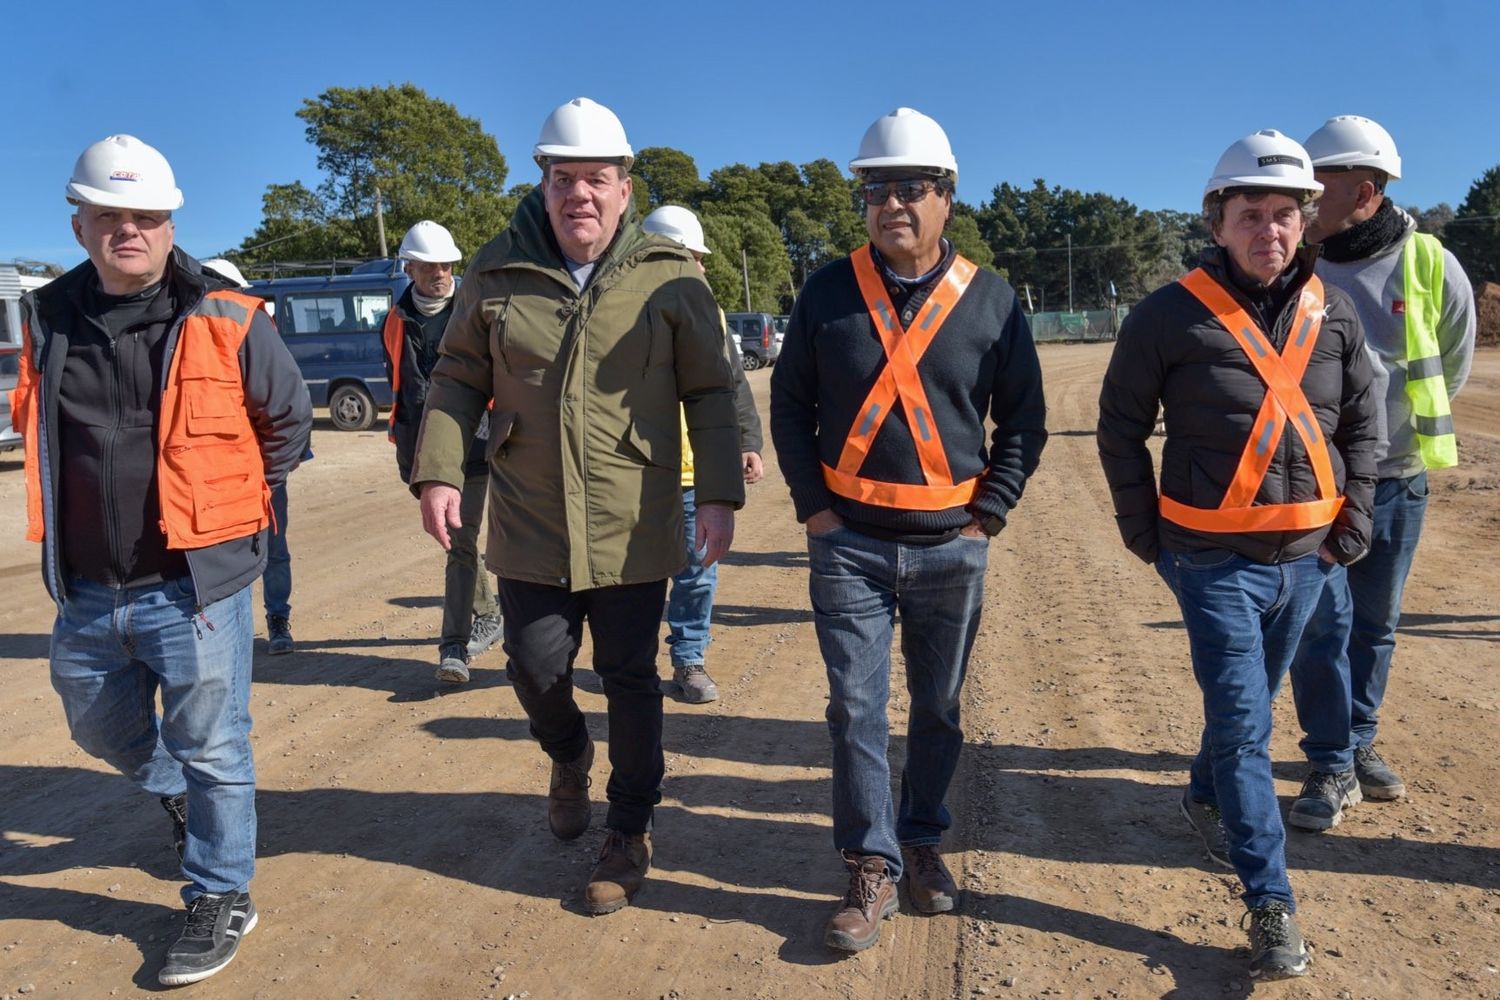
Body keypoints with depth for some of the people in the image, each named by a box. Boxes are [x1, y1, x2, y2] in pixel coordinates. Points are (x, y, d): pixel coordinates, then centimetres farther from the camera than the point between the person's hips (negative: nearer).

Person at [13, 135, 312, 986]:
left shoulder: (227, 323, -10)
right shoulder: (49, 319, 2)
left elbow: (289, 418, 4)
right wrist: (94, 508, 14)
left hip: (192, 586, -5)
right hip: (87, 593, 5)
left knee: (209, 750, 6)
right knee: (100, 725, 25)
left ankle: (222, 898, 24)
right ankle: (180, 794, 54)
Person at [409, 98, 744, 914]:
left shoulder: (670, 277, -3)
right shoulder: (498, 273, 1)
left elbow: (709, 392, -1)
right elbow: (457, 379, 7)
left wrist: (719, 494, -8)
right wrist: (438, 471, -5)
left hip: (634, 532, -1)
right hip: (529, 530, 2)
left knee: (631, 684, 8)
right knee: (536, 669, 10)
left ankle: (629, 833, 28)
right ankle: (568, 759, 45)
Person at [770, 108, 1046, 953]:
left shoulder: (991, 300, 0)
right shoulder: (830, 292, 0)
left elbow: (1025, 419, 5)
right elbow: (790, 405, 6)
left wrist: (989, 515, -2)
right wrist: (813, 506, -2)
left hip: (952, 545, 1)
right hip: (850, 542, 0)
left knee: (939, 708, 13)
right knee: (857, 710, 1)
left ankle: (924, 841, 33)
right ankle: (873, 871, 15)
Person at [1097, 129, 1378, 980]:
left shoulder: (1333, 315, 5)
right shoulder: (1171, 315, -9)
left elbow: (1362, 421, 15)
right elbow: (1121, 424, -1)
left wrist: (1353, 519, 7)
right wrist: (1144, 529, -2)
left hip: (1306, 556, 5)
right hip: (1215, 558, -5)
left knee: (1249, 703, 20)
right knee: (1242, 722, -5)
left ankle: (1208, 801, 47)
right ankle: (1272, 904, 6)